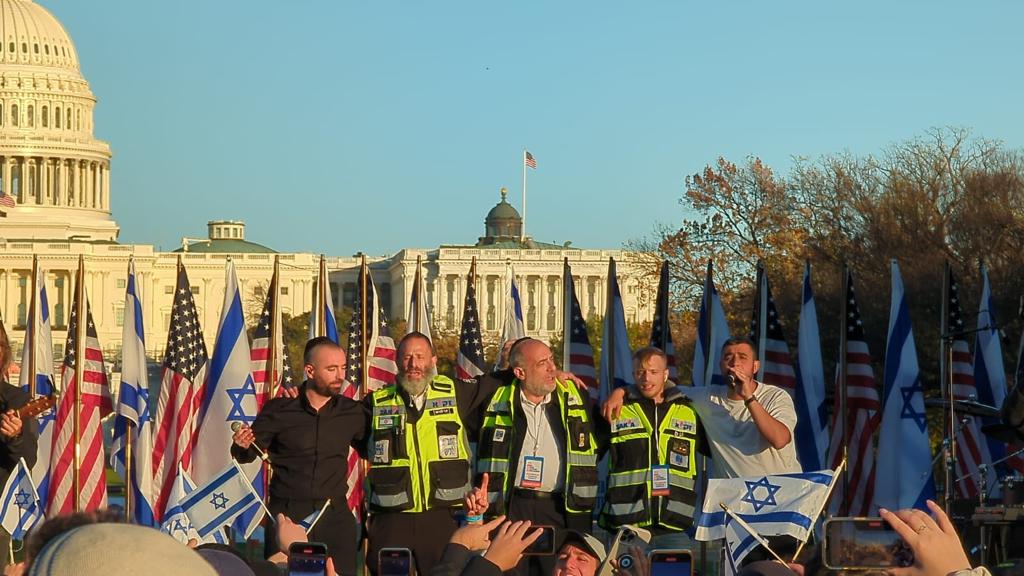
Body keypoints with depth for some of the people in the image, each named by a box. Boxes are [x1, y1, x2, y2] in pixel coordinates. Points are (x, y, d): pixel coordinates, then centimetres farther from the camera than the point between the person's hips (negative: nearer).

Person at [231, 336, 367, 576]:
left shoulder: (352, 412, 3)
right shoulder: (278, 410, -3)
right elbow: (247, 455, 5)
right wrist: (242, 446, -16)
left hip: (335, 514, 2)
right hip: (286, 513, -1)